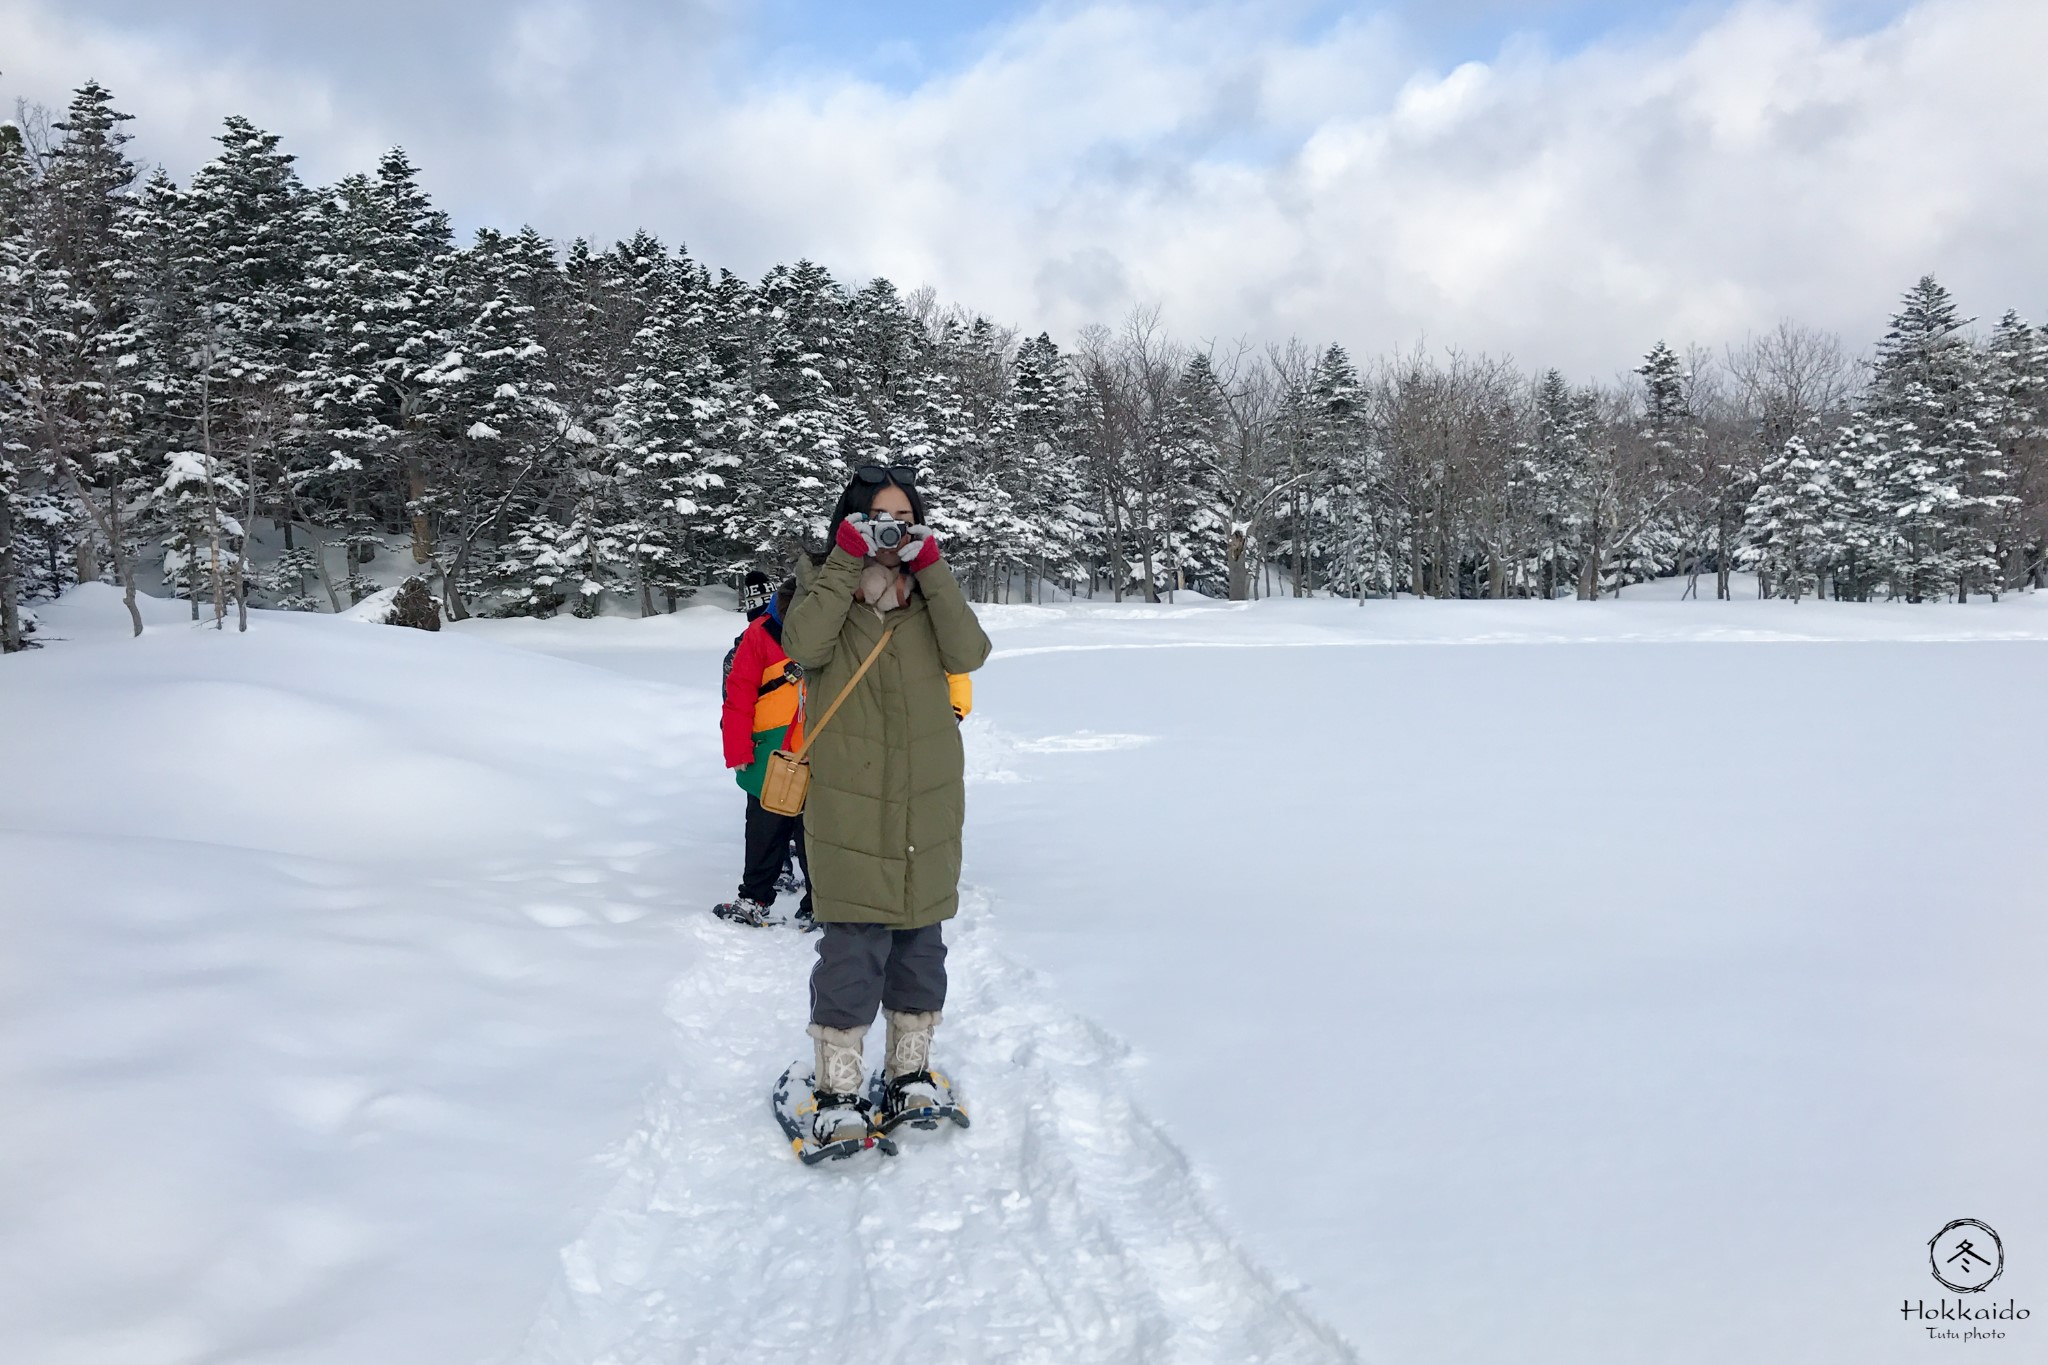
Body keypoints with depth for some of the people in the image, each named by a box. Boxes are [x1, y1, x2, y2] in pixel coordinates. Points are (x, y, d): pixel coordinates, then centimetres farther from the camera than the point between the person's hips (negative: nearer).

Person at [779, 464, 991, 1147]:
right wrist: (847, 560, -18)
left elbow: (969, 653, -11)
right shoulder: (825, 587, 3)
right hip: (849, 806, -3)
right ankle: (837, 1090, 7)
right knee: (852, 947, -5)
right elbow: (804, 646, -20)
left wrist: (930, 568, -13)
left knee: (920, 943, 12)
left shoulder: (930, 592, 8)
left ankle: (910, 1072, 28)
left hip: (927, 805, 3)